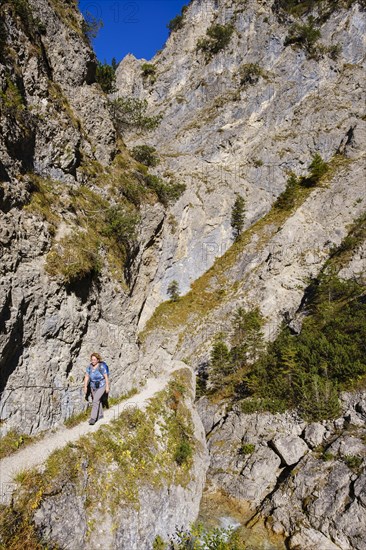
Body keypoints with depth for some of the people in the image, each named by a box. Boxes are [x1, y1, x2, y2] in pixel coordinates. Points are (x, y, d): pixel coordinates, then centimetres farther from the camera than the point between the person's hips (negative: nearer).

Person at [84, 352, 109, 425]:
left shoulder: (101, 367, -22)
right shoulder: (89, 367, -9)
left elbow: (106, 377, -16)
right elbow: (86, 377, -3)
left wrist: (107, 387, -13)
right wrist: (85, 387, -4)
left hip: (101, 386, -5)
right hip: (93, 387, 5)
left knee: (95, 400, -17)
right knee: (97, 400, 18)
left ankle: (93, 418, -12)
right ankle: (100, 415, 37)